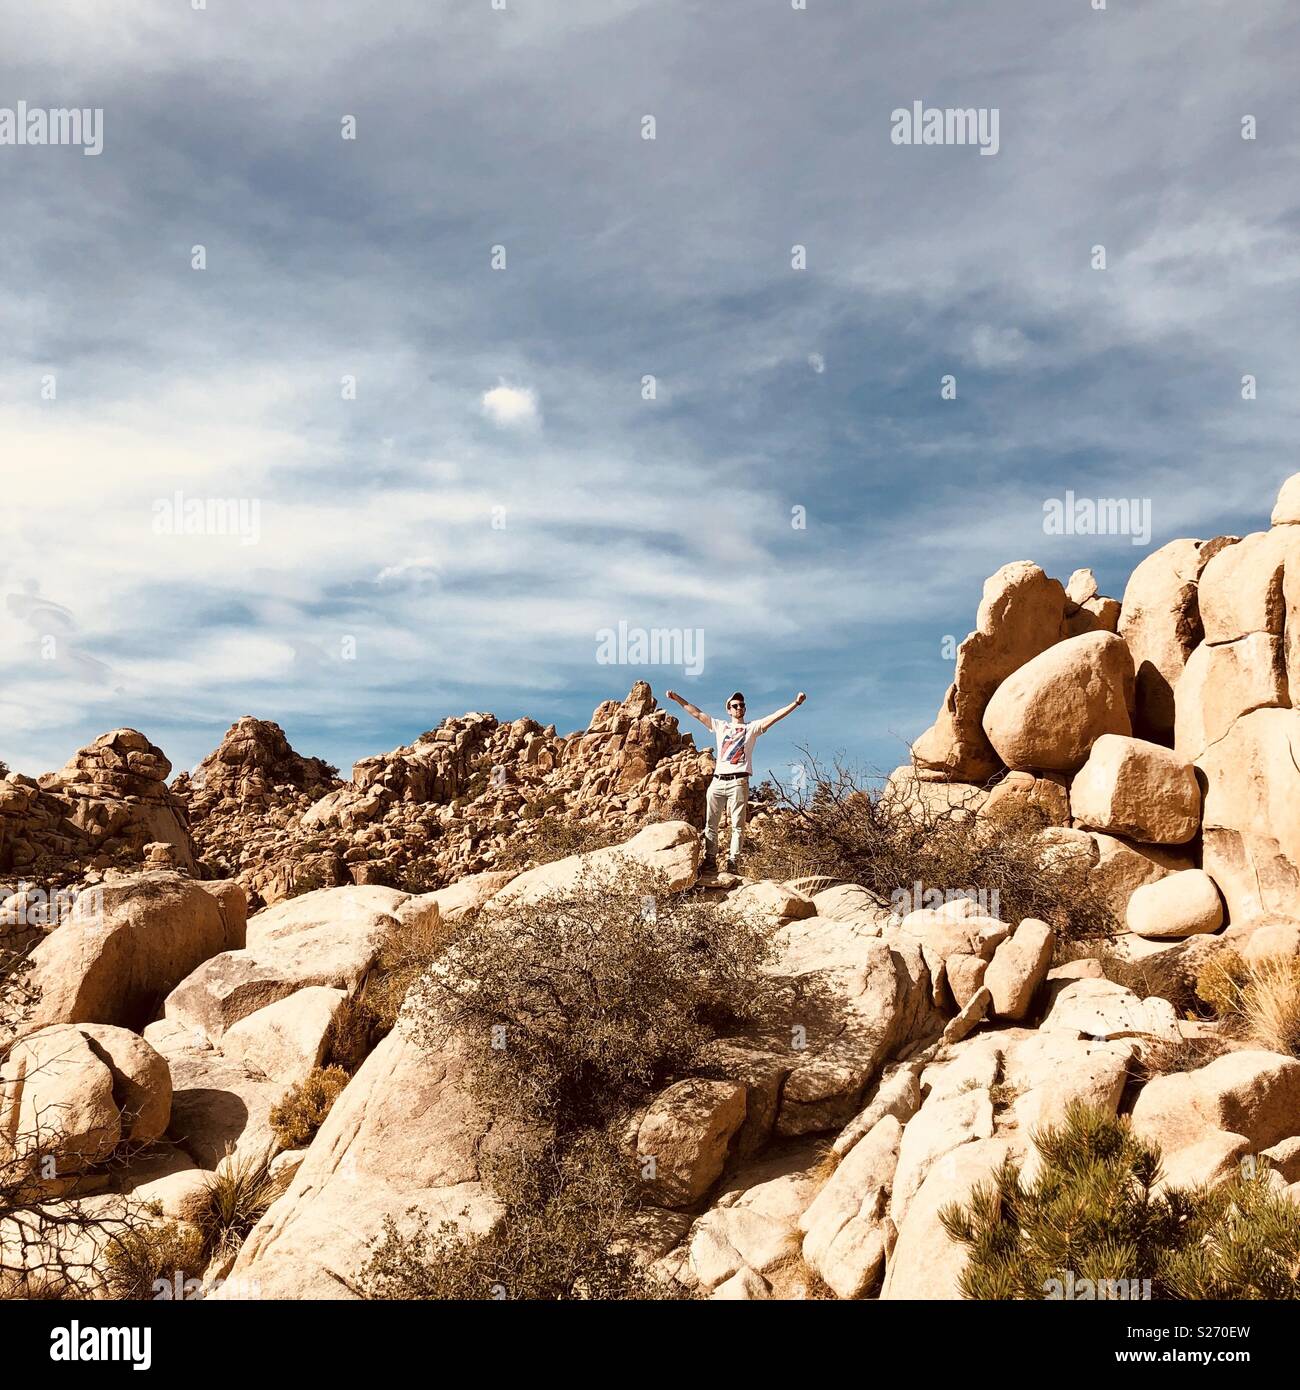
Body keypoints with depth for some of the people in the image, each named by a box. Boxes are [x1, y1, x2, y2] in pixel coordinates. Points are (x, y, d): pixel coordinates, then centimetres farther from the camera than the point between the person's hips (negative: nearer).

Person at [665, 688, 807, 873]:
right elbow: (697, 713, 20)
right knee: (710, 823, 2)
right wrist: (677, 698, 17)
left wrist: (796, 703, -11)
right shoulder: (720, 726, 19)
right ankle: (710, 859, 7)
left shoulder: (752, 727, 11)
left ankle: (732, 862, -4)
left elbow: (775, 716, 1)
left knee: (738, 825, -4)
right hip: (717, 780, 3)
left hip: (738, 781, -3)